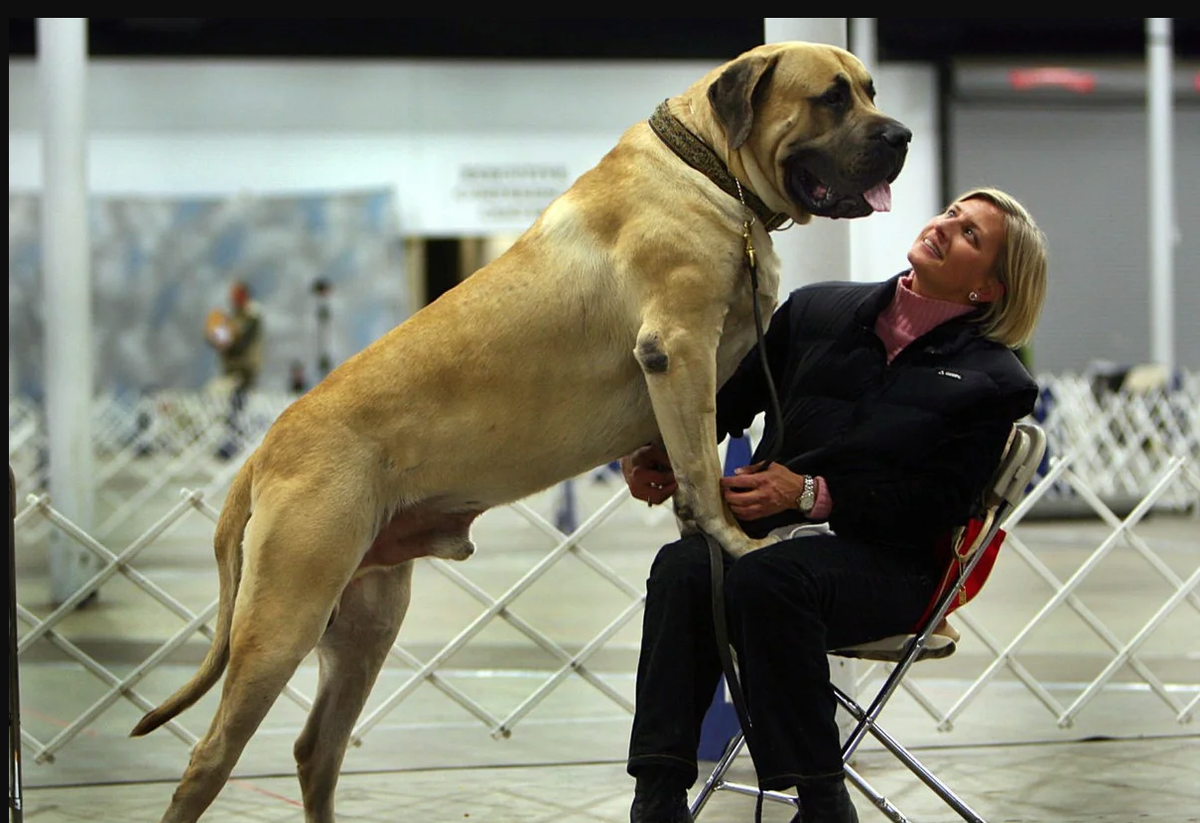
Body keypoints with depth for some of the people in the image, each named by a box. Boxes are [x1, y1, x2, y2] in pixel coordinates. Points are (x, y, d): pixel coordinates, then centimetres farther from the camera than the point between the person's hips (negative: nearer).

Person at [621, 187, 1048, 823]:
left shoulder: (993, 382, 4)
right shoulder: (817, 311, 16)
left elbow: (937, 504, -6)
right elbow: (728, 397, 15)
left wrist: (811, 493, -17)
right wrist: (659, 450, -6)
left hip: (887, 560, -4)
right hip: (772, 528, 4)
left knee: (764, 579, -35)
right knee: (682, 568, -30)